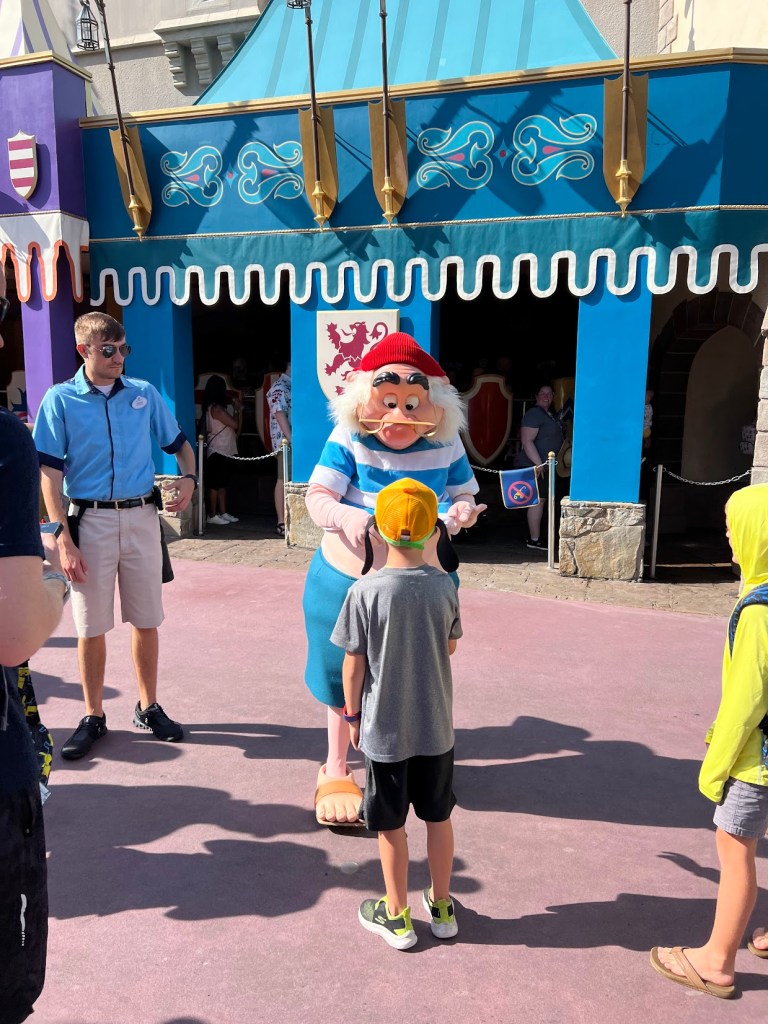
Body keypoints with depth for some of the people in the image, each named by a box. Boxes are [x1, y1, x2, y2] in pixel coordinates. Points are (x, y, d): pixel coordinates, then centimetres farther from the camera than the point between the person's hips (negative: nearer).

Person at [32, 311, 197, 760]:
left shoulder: (144, 393, 5)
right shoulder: (61, 400, -3)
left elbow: (179, 443, 16)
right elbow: (51, 475, -6)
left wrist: (189, 477, -5)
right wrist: (64, 542, -13)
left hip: (141, 517, 2)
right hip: (90, 520, -2)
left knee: (146, 620, 10)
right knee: (92, 626, 7)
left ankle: (149, 708, 26)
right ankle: (94, 717, 24)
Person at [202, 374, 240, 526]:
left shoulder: (216, 407, 13)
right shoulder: (216, 408, -17)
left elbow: (230, 427, 15)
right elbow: (234, 424, -15)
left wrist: (234, 410, 12)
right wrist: (236, 411, 0)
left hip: (225, 451, 10)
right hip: (218, 451, -10)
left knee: (222, 483, 12)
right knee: (215, 484, -4)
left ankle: (223, 513, 17)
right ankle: (212, 515, 2)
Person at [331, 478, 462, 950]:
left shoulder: (364, 592, -19)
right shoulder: (445, 586, -10)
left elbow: (354, 664, -11)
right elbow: (451, 646, 5)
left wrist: (352, 714, 3)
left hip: (384, 729, -3)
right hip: (436, 725, 3)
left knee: (391, 824, 14)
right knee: (439, 815, 19)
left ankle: (397, 916, 30)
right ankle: (442, 907, 36)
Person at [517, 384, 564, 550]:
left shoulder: (549, 414, 15)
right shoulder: (534, 413, -14)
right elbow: (527, 441, -22)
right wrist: (539, 464, -26)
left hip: (545, 465, 10)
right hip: (535, 466, -10)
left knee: (541, 500, 14)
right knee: (538, 500, -8)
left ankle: (534, 535, 23)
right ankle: (534, 540, -2)